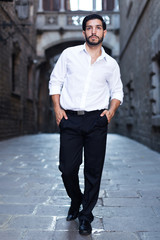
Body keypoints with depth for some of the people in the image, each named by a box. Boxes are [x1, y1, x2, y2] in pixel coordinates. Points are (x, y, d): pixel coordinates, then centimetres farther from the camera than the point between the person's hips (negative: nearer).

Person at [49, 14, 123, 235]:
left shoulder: (111, 64, 10)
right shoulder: (69, 54, 7)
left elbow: (117, 91, 18)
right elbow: (55, 81, 9)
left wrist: (111, 110, 1)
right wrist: (57, 108, -1)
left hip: (96, 121, 1)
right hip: (70, 119, 0)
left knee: (93, 171, 2)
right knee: (68, 168, 0)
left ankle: (86, 216, 18)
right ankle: (76, 200, 31)